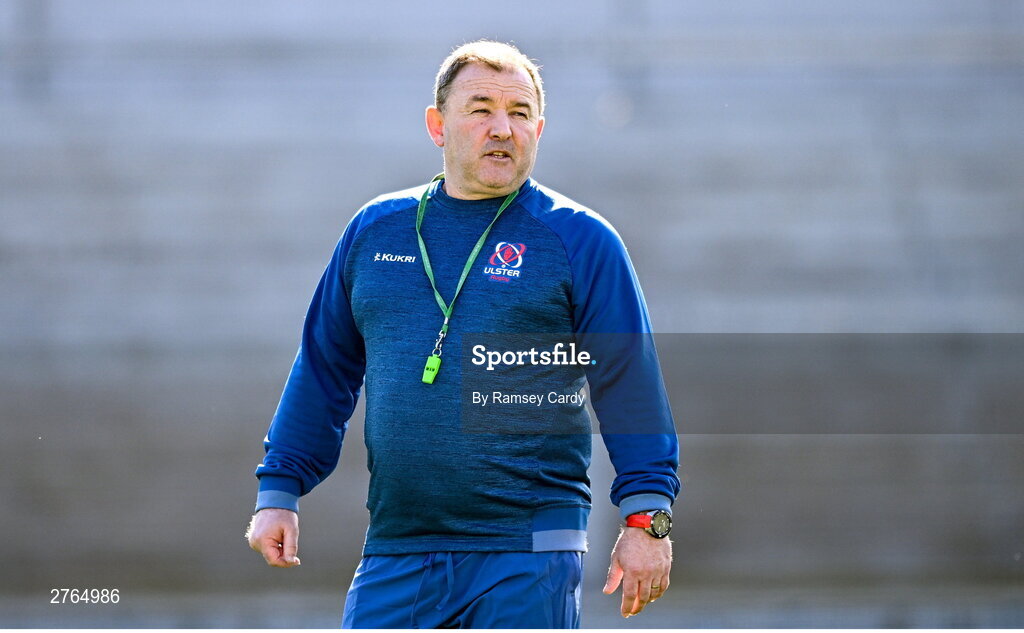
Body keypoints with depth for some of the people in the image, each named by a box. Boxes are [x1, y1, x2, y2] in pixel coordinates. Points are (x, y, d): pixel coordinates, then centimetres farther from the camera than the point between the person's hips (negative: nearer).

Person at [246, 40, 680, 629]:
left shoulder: (578, 238, 1)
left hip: (528, 557, -4)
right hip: (396, 552, 4)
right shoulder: (374, 230, 13)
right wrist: (278, 491, 15)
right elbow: (324, 370, 19)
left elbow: (631, 385, -1)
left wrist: (647, 519, -7)